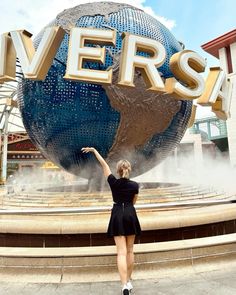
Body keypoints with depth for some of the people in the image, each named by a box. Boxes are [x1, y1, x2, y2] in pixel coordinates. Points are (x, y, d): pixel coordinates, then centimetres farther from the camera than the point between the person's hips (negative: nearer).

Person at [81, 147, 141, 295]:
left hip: (117, 216, -1)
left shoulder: (113, 182, -8)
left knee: (121, 252, 2)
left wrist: (93, 150, 12)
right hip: (130, 215, 1)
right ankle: (128, 281, 29)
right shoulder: (135, 185, -5)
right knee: (130, 251, 16)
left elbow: (104, 164, 2)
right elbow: (133, 202, 8)